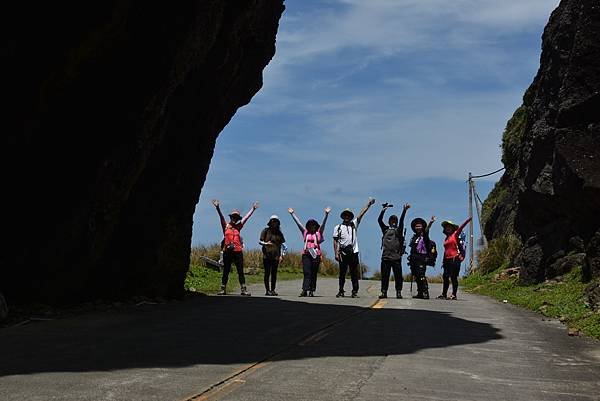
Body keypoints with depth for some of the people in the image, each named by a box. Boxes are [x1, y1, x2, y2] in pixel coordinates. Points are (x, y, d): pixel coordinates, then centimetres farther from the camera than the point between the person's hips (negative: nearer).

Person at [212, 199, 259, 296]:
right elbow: (221, 217, -4)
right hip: (227, 252, -2)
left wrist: (253, 209, 15)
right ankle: (223, 289, 9)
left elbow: (246, 217, 15)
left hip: (238, 251, 2)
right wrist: (218, 208, -17)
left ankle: (243, 289, 2)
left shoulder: (238, 227, 13)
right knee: (226, 272, 4)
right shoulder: (225, 226, 7)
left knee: (240, 271, 2)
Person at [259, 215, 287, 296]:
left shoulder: (279, 233, 11)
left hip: (275, 256, 2)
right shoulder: (266, 231, 4)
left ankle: (272, 290, 10)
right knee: (267, 273, -4)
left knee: (274, 274, 4)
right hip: (266, 255, -2)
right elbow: (260, 241, 4)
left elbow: (282, 244, 11)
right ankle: (267, 290, -2)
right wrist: (266, 243, -17)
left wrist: (281, 255, 2)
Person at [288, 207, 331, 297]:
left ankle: (312, 291, 6)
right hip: (306, 254, 0)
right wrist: (292, 213, 18)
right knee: (306, 272, -8)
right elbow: (298, 222, 16)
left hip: (316, 255, 0)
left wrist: (326, 214, -8)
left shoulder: (319, 232, 11)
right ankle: (304, 290, -15)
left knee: (314, 273, 3)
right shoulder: (305, 232, 14)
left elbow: (323, 223, 2)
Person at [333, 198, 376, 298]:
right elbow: (335, 241, 4)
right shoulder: (338, 227, 7)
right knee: (342, 273, 4)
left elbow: (362, 213, 6)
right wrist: (336, 253, -4)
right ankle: (341, 291, 11)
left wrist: (368, 204, 1)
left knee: (354, 274, 0)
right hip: (343, 254, -1)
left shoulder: (354, 224, 11)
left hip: (353, 253, 1)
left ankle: (355, 291, 3)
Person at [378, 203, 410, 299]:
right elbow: (379, 220, 7)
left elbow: (401, 221, -3)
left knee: (398, 276, -2)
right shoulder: (385, 229, 16)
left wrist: (404, 210, -16)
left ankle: (399, 292, 1)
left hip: (396, 257, -2)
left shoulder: (399, 230, 11)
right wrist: (383, 210, -4)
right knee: (384, 276, 2)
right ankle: (383, 292, 7)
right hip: (385, 257, 2)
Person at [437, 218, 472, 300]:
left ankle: (454, 295, -3)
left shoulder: (455, 235, 1)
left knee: (453, 277, -6)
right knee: (445, 277, 7)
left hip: (455, 259, -7)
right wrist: (444, 262, 20)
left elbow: (461, 227, -12)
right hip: (447, 259, 7)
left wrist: (469, 219, -24)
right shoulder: (446, 238, 18)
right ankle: (444, 294, 14)